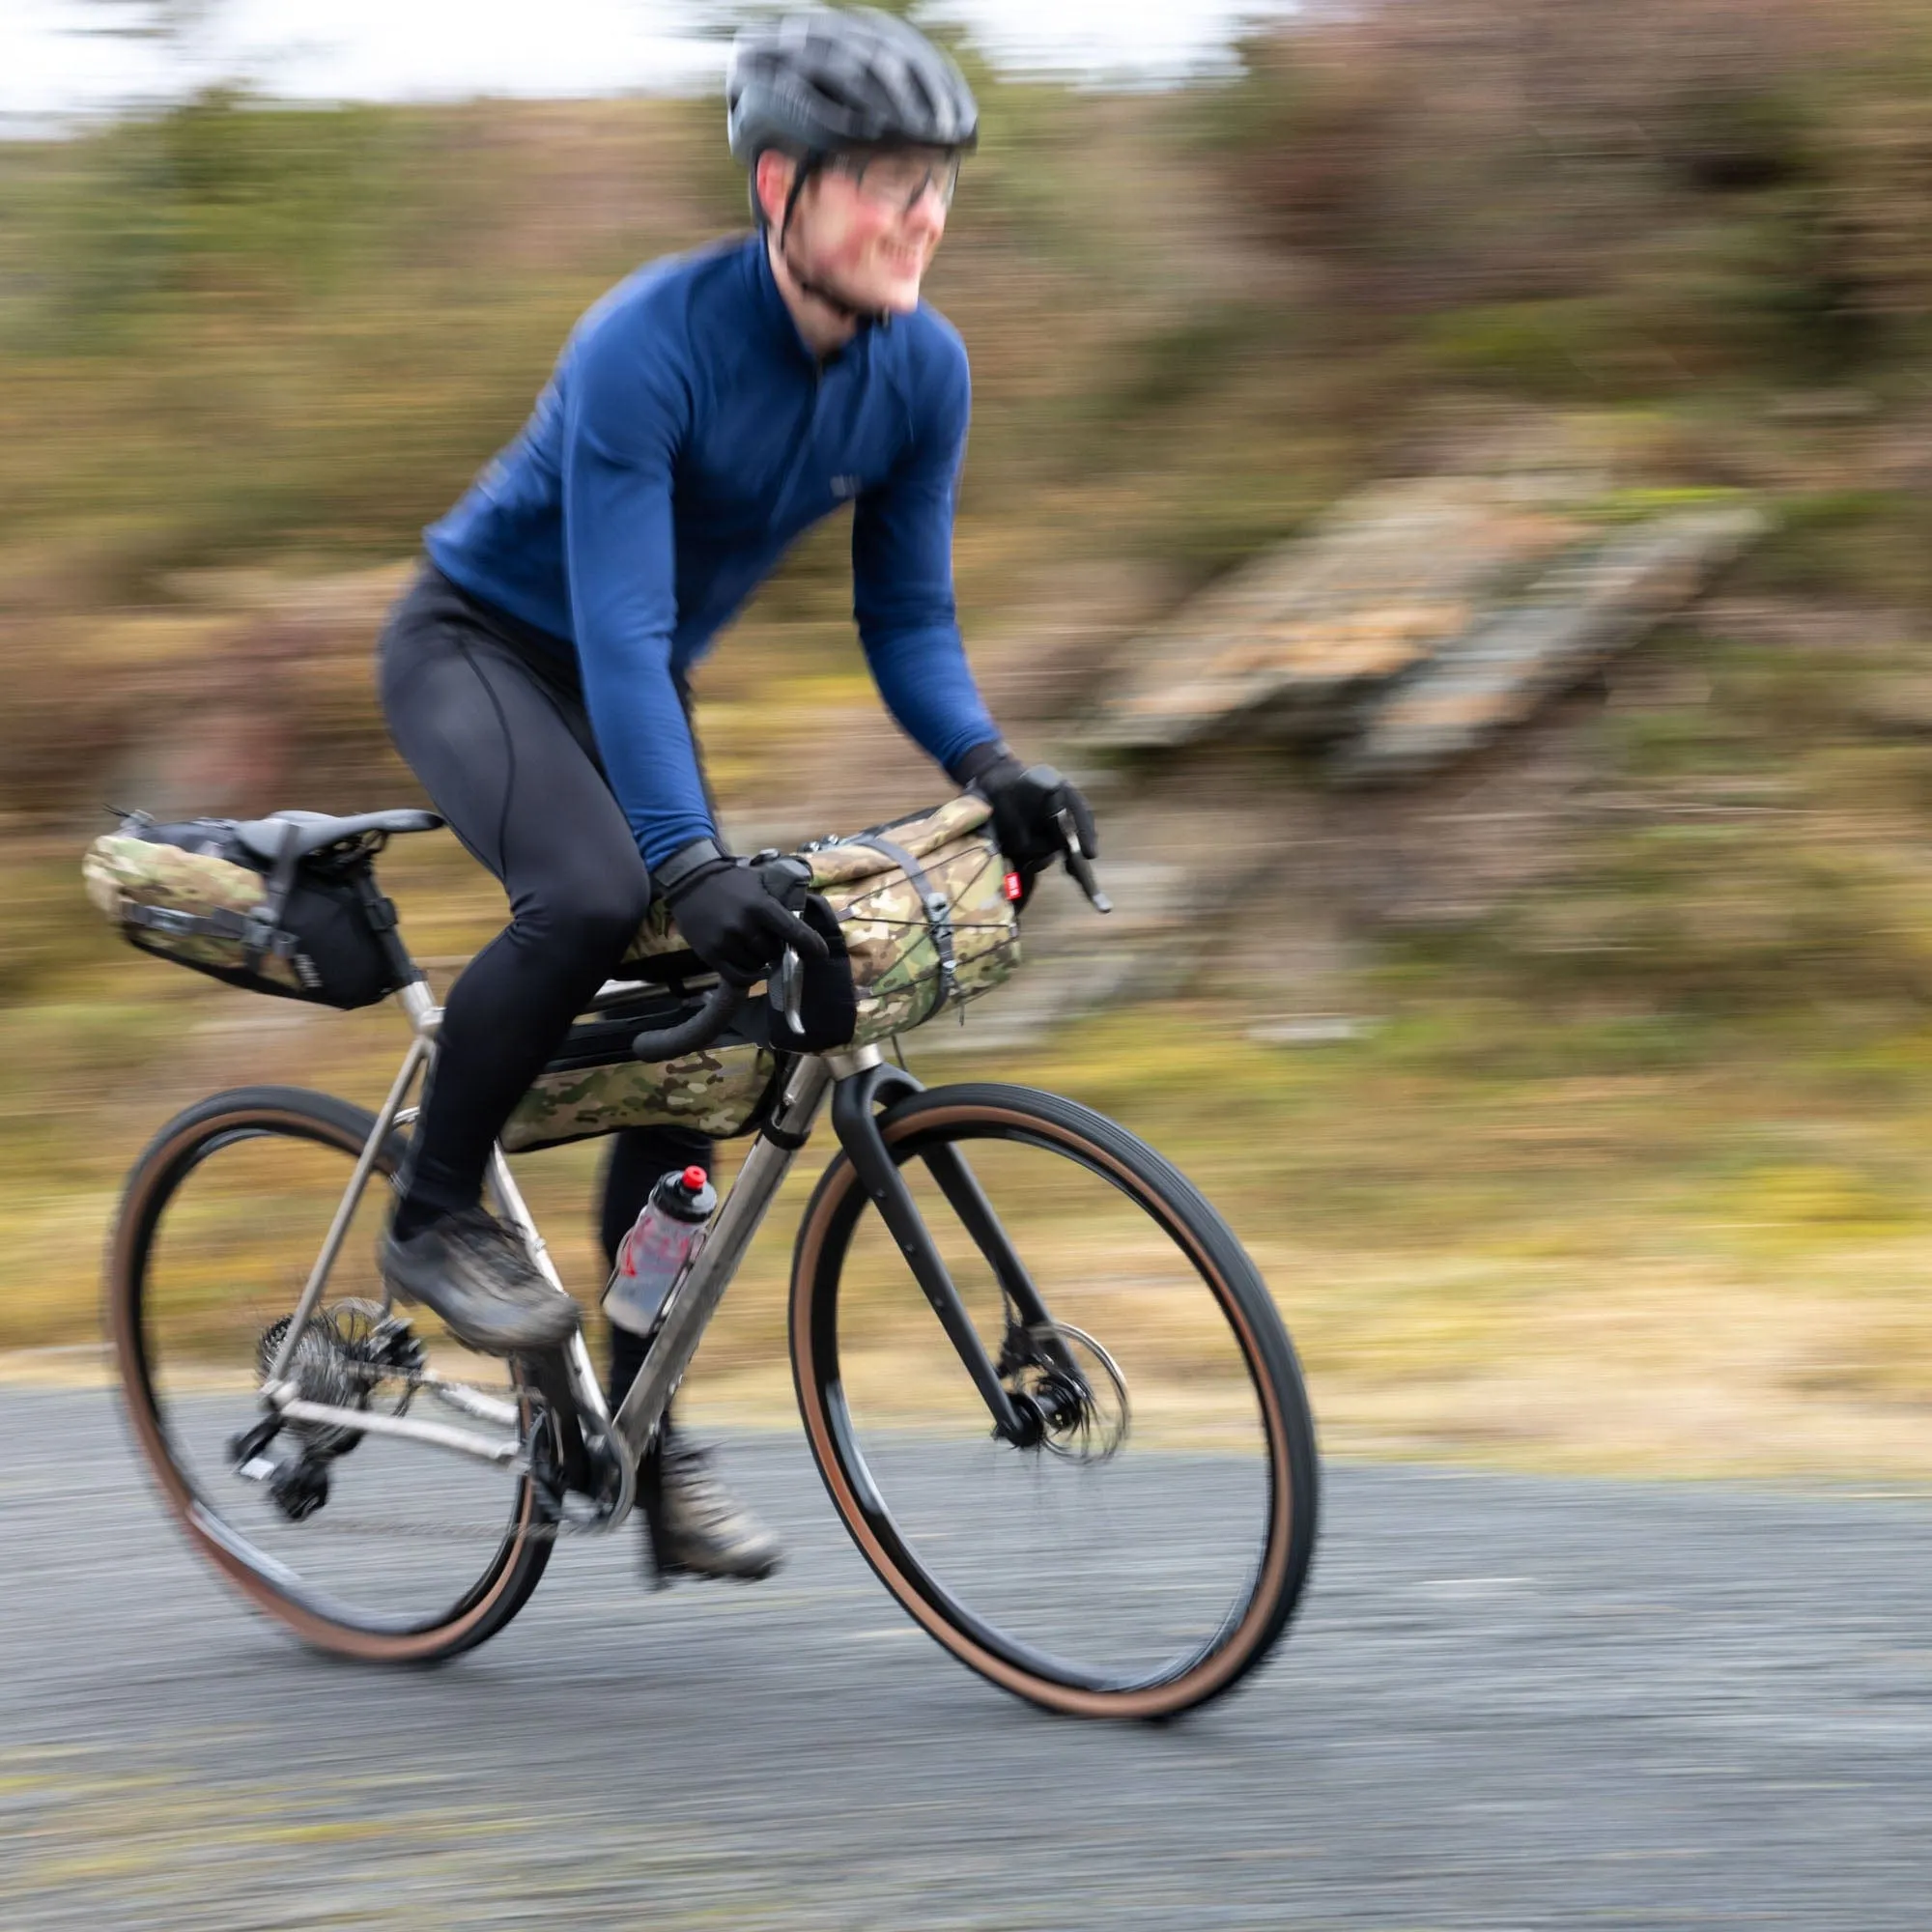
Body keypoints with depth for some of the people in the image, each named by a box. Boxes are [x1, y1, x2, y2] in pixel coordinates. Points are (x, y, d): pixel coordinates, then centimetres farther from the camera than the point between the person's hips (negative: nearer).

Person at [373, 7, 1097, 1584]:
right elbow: (617, 627, -37)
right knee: (593, 894, -34)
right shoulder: (650, 346, -32)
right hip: (478, 644, -6)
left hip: (632, 681, 6)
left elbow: (906, 613, -5)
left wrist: (986, 764, -25)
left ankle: (647, 1440, 8)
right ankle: (434, 1215, -11)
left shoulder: (921, 371, -13)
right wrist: (692, 861, -47)